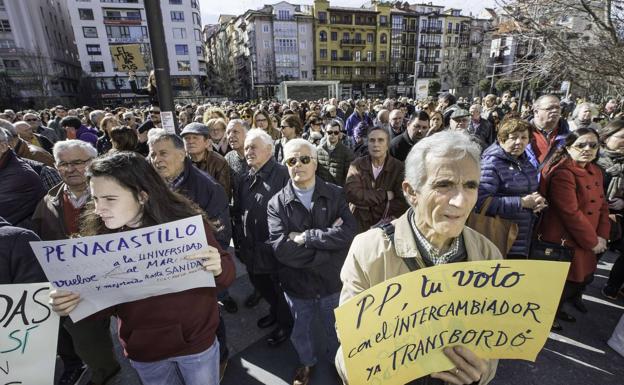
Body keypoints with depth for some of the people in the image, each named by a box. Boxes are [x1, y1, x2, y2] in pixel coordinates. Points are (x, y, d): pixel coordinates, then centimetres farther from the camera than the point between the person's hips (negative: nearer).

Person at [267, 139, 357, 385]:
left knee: (336, 330, 25)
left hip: (332, 282, 0)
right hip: (297, 284, 0)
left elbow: (349, 231, -23)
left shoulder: (335, 195, -9)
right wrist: (328, 238, -23)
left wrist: (305, 237, -24)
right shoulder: (277, 203, -11)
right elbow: (280, 247, -23)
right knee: (300, 332, 25)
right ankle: (307, 362, 57)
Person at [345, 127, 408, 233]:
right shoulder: (357, 165, 1)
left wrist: (367, 203, -11)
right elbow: (352, 193, -13)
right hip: (358, 226, 1)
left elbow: (402, 204, -9)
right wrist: (384, 195, -12)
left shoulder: (399, 167, -3)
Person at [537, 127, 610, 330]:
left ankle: (559, 308, 44)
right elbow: (570, 213, -23)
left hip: (586, 243, 9)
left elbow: (602, 205, 11)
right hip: (563, 241, -8)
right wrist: (592, 242, -14)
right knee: (561, 284, 6)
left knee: (583, 279, 21)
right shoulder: (562, 173, -21)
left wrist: (602, 236, -1)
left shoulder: (596, 172, 8)